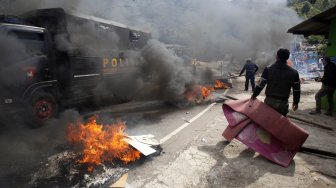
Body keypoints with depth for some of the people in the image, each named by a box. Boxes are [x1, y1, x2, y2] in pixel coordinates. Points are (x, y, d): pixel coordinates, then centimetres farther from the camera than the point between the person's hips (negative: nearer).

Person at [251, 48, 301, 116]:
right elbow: (296, 89, 5)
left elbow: (261, 84, -6)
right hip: (283, 103, 0)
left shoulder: (268, 69, -6)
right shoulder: (293, 72, -1)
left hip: (269, 101, 0)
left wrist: (254, 95, 8)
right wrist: (296, 102, 18)